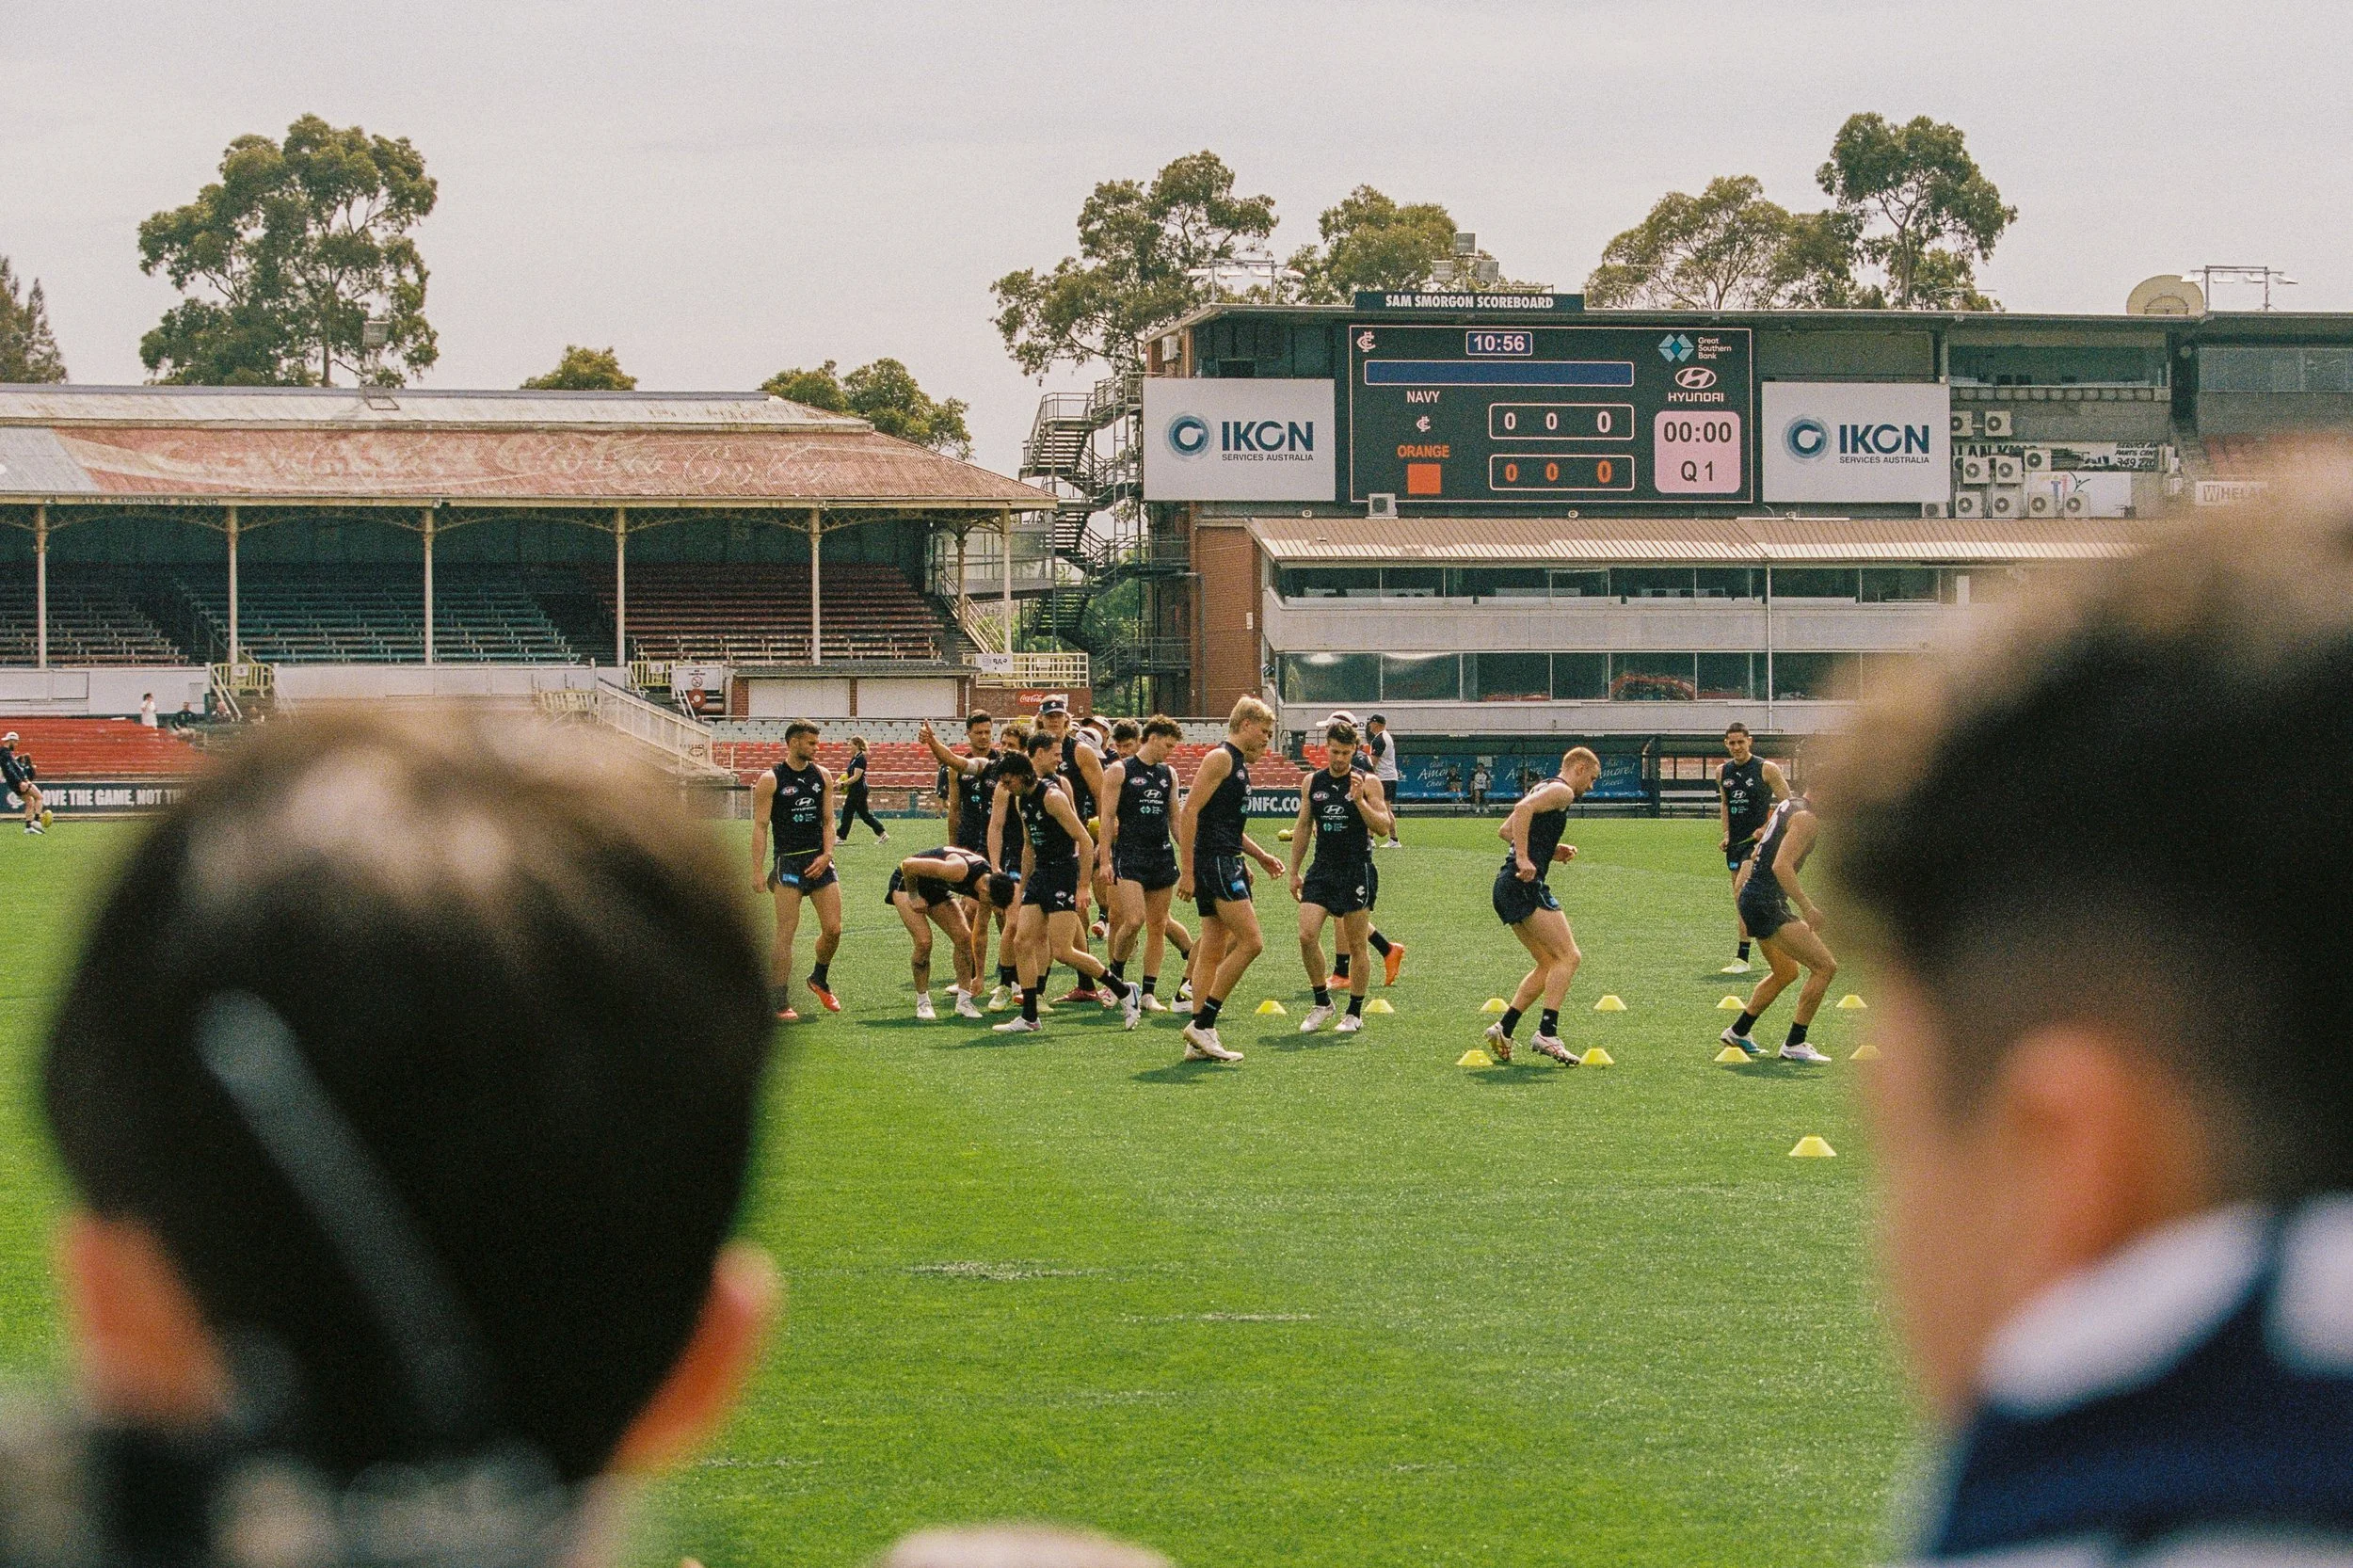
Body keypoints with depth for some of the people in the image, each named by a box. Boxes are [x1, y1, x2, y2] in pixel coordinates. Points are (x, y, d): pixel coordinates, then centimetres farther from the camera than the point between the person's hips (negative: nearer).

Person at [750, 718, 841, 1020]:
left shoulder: (822, 776, 10)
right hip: (788, 862, -5)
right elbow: (760, 827, -7)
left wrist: (827, 854, -3)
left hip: (819, 861, 5)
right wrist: (758, 871, -13)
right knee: (786, 933, -7)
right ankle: (780, 1003, -2)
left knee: (833, 929, 1)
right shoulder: (771, 780, -6)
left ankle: (820, 980, 28)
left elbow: (828, 821, 13)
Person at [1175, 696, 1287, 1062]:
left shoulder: (1239, 764, 21)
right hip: (1214, 863, -10)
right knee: (1251, 942, -14)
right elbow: (1189, 812, -17)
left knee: (1213, 953, 7)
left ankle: (1199, 1042, 6)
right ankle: (1202, 1024, -12)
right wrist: (1187, 872, -21)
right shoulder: (1220, 758, -10)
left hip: (1227, 864, 10)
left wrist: (1261, 857, 24)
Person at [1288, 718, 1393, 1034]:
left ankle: (1355, 1012, 15)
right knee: (1307, 935, -12)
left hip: (1357, 870, -3)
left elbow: (1383, 826, -8)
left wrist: (1359, 800, -22)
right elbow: (1303, 826, 16)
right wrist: (1294, 871, 15)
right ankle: (1322, 1002, 5)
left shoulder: (1367, 782, -3)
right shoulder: (1312, 782, 8)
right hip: (1322, 870, 3)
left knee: (1356, 945, 3)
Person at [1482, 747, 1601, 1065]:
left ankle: (1503, 1029, 8)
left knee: (1549, 964, 13)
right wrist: (1524, 858, -24)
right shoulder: (1562, 791, -4)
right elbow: (1523, 808, -22)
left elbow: (1504, 831, 27)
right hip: (1525, 885, -10)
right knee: (1569, 957, -10)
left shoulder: (1544, 789, 25)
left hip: (1507, 886, 10)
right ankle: (1547, 1033, -18)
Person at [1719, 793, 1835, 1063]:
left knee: (1786, 972, 27)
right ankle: (1794, 1045, -6)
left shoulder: (1789, 804, 13)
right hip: (1767, 904, -10)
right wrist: (1807, 908, -28)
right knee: (1825, 967, -11)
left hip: (1752, 897, 10)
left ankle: (1738, 1032, 37)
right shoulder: (1807, 818, -17)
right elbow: (1781, 866, -28)